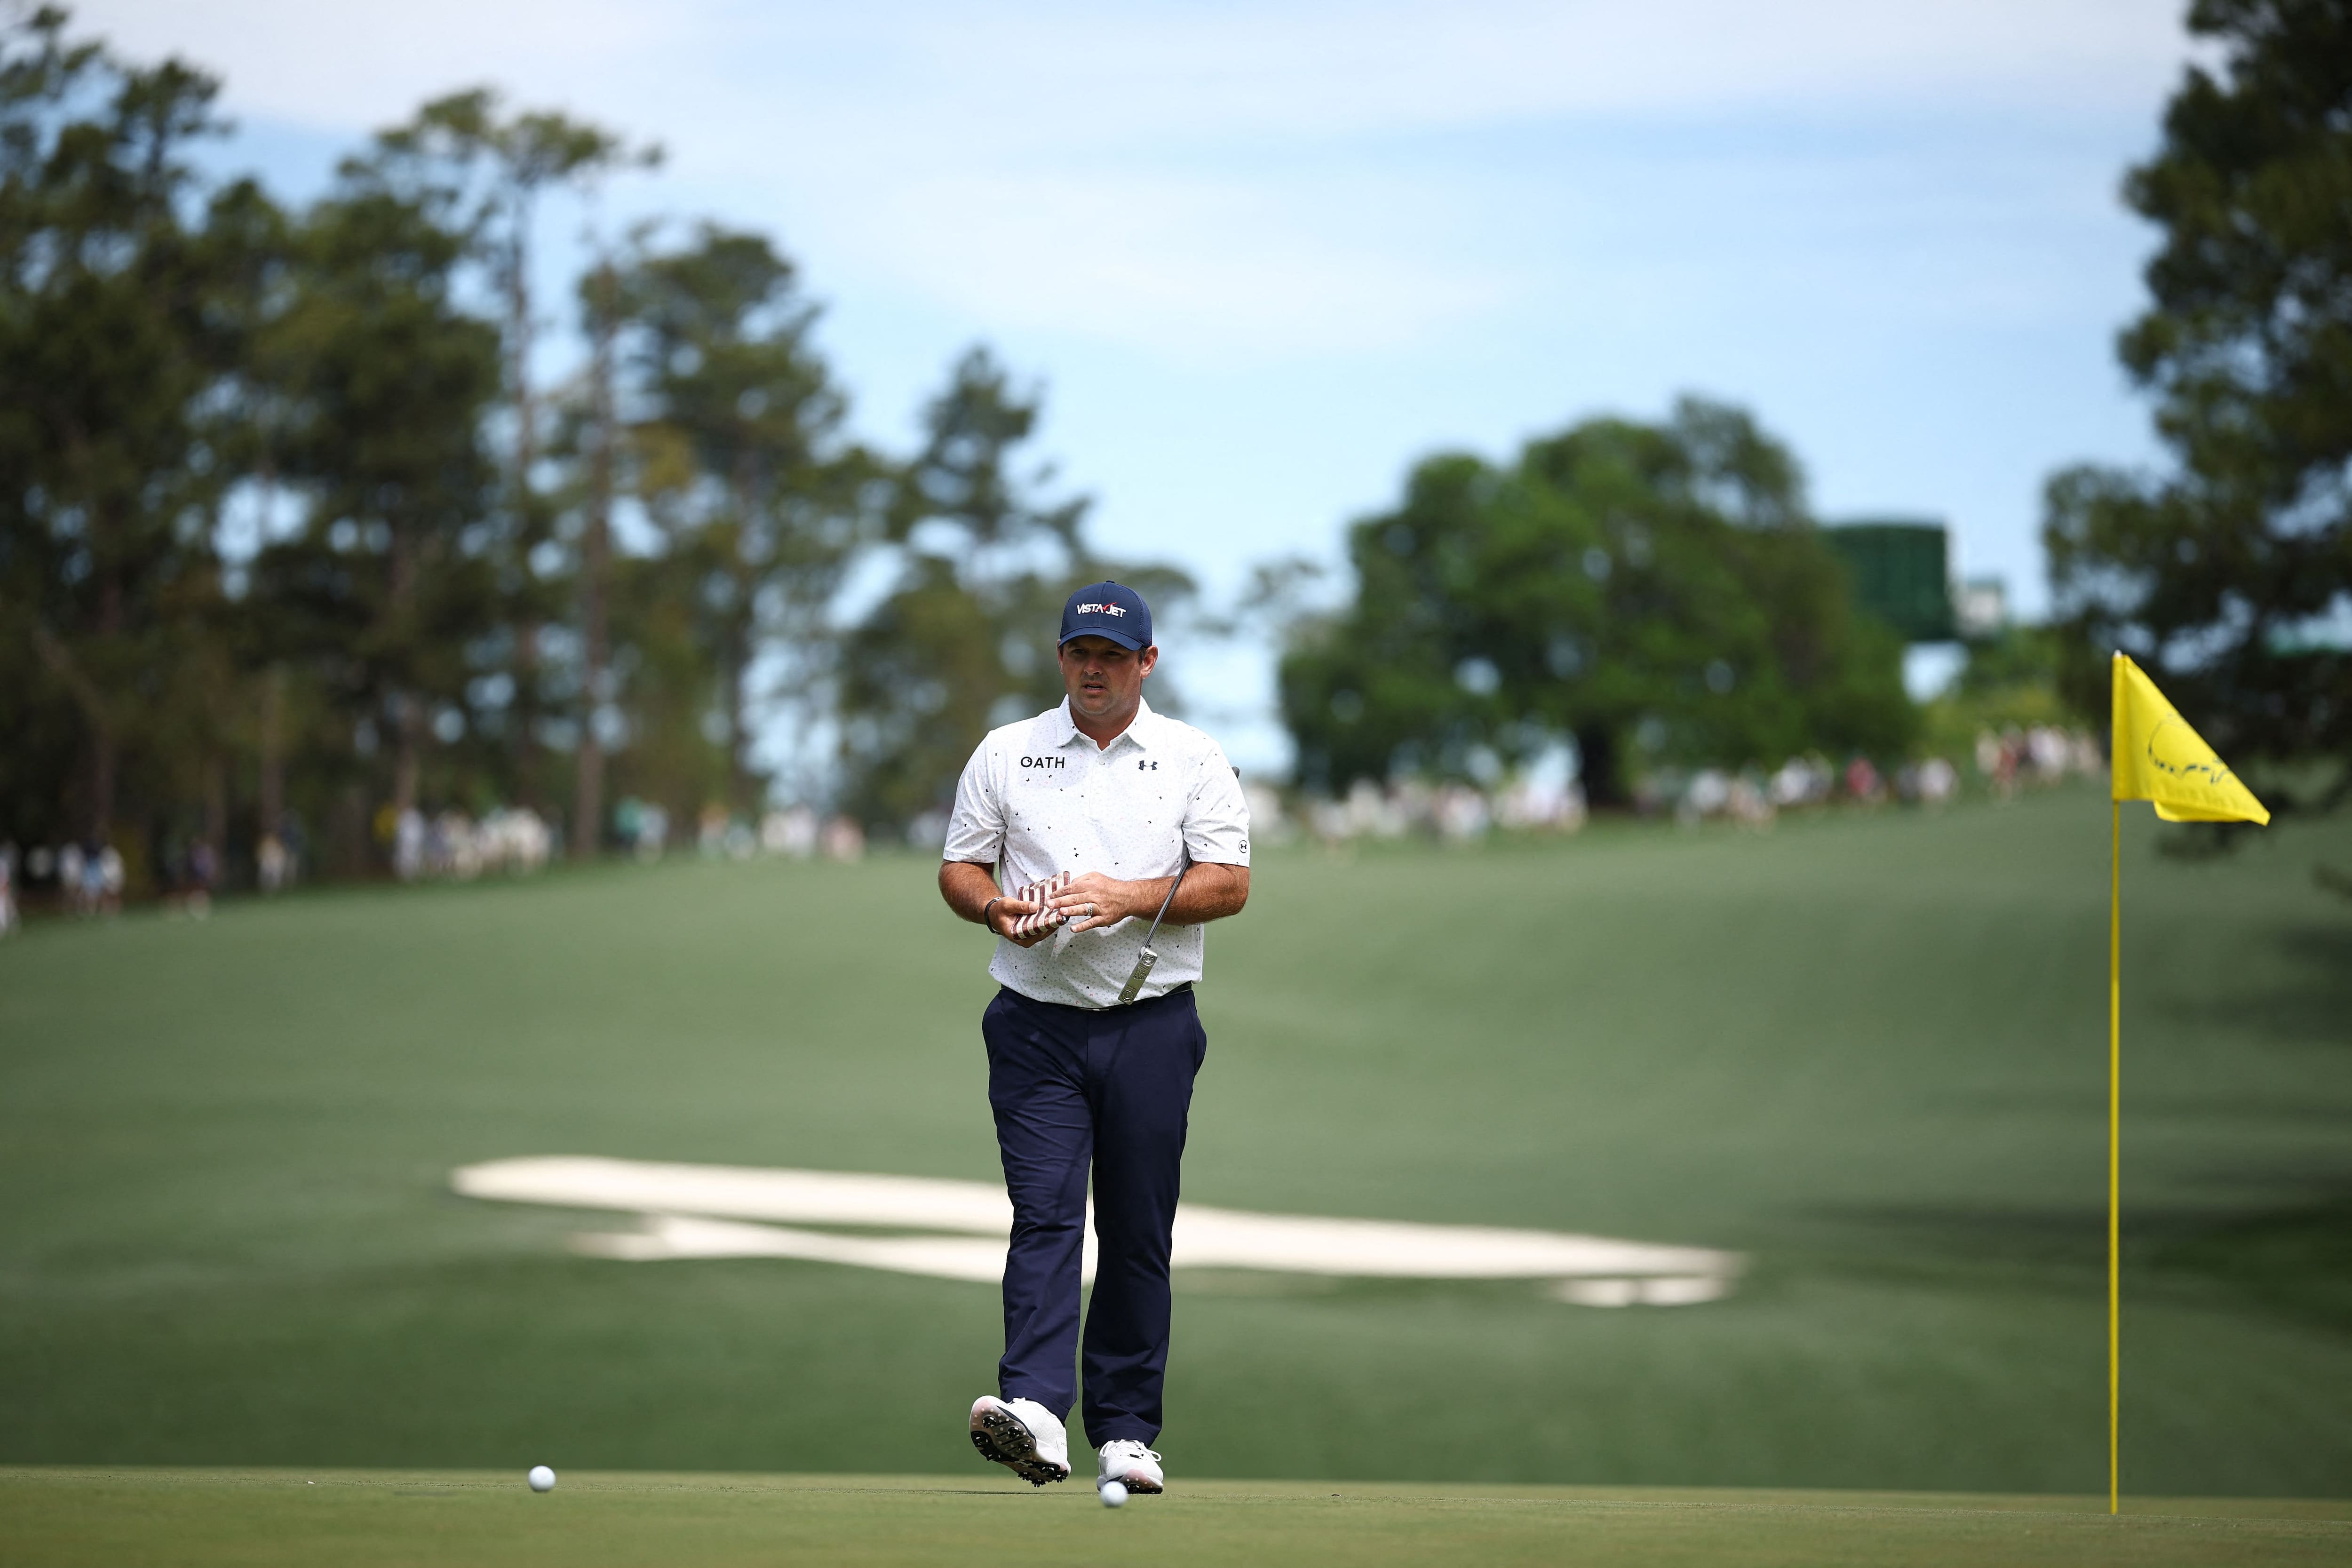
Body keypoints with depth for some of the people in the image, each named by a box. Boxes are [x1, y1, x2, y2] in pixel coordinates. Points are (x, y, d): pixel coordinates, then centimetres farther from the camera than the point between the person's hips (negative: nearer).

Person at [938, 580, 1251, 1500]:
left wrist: (1132, 897, -15)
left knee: (1138, 1234, 3)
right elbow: (959, 869, 10)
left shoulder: (1194, 761, 5)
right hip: (1036, 1026, 0)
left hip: (1151, 1026, 0)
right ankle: (1035, 1411, -25)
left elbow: (1229, 885, -1)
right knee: (1044, 1216, -13)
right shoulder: (1006, 754, 9)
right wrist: (998, 905, -12)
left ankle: (1126, 1432, 10)